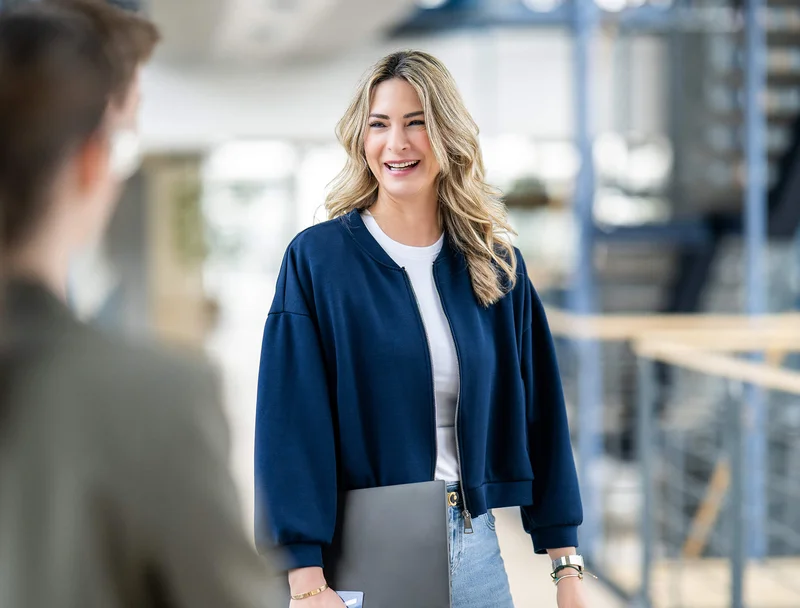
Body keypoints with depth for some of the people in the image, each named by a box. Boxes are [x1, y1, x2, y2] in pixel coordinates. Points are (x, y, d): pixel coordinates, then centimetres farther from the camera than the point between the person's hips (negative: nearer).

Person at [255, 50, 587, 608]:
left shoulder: (497, 266, 5)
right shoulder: (316, 258, -6)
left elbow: (541, 412, 6)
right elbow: (291, 422, -11)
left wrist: (566, 563, 3)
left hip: (476, 545, 3)